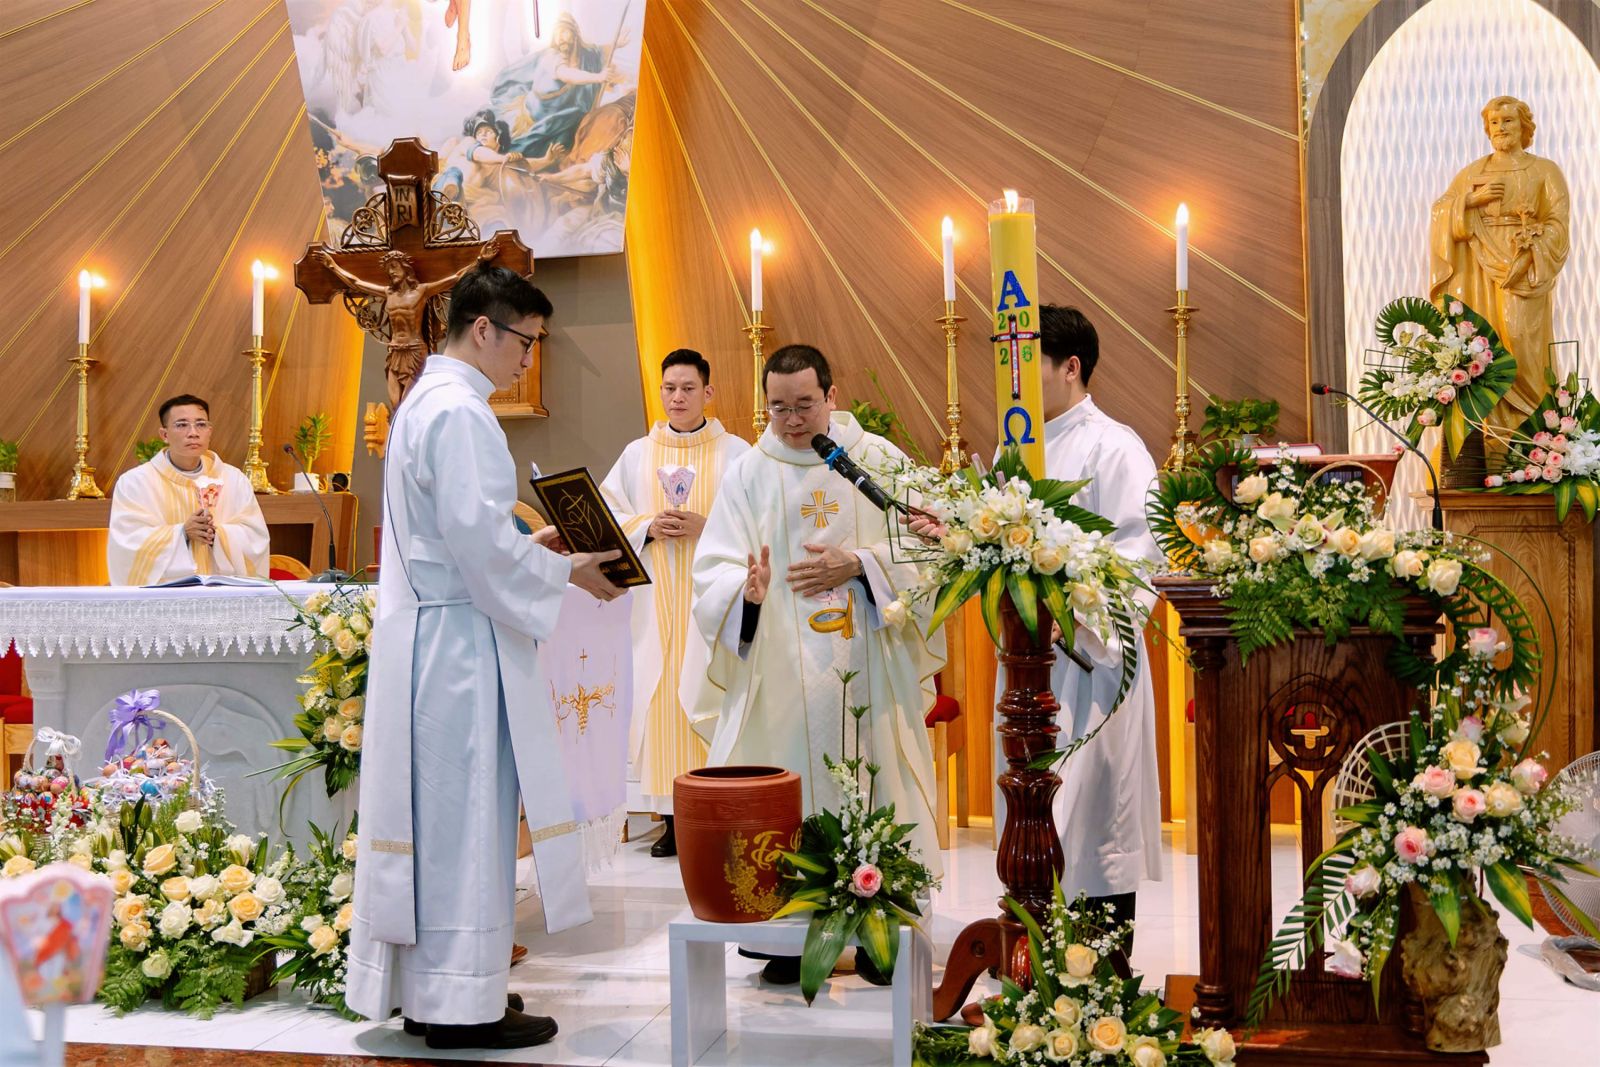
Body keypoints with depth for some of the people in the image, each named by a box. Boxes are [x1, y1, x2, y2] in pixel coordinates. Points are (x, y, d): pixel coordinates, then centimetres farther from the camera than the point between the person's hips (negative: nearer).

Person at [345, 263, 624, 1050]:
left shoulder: (426, 401, 17)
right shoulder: (459, 411, -15)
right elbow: (479, 540, -20)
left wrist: (531, 549, 14)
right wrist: (564, 572, -9)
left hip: (427, 634, 10)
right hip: (459, 641, -10)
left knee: (437, 813, 14)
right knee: (464, 815, -3)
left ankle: (423, 985, 22)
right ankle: (459, 1002, 6)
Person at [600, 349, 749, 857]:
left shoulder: (735, 453, 4)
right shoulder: (637, 454, 13)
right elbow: (610, 519, 10)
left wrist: (706, 527, -14)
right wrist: (649, 527, -8)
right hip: (655, 600, 3)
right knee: (660, 696, -1)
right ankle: (671, 817, 5)